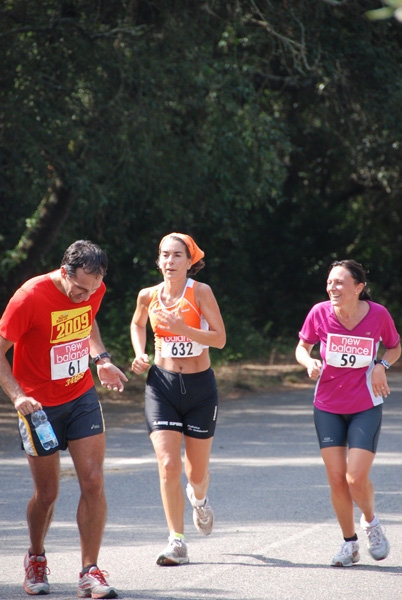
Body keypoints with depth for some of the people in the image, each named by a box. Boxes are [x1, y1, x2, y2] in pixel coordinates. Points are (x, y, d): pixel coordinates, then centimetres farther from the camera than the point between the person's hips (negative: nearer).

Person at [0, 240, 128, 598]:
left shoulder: (95, 290, -6)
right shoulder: (29, 298, -22)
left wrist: (102, 360, 2)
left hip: (82, 397, 4)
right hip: (39, 404, -4)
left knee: (93, 483, -10)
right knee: (47, 494, 4)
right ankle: (36, 560, 33)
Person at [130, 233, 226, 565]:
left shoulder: (200, 292, -9)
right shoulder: (149, 296, 1)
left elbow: (220, 338, -15)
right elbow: (138, 324, 23)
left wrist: (182, 328, -27)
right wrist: (140, 354, 6)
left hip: (200, 387, -1)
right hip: (162, 384, 1)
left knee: (197, 471, 10)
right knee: (168, 466, -14)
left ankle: (199, 498, 48)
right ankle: (177, 542, -7)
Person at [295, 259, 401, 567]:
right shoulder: (320, 313, -11)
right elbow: (302, 347, 5)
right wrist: (310, 362, -16)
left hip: (366, 406, -2)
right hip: (327, 406, 2)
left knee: (356, 478, -12)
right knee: (336, 480, 0)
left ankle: (371, 522, 20)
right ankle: (350, 543, 19)